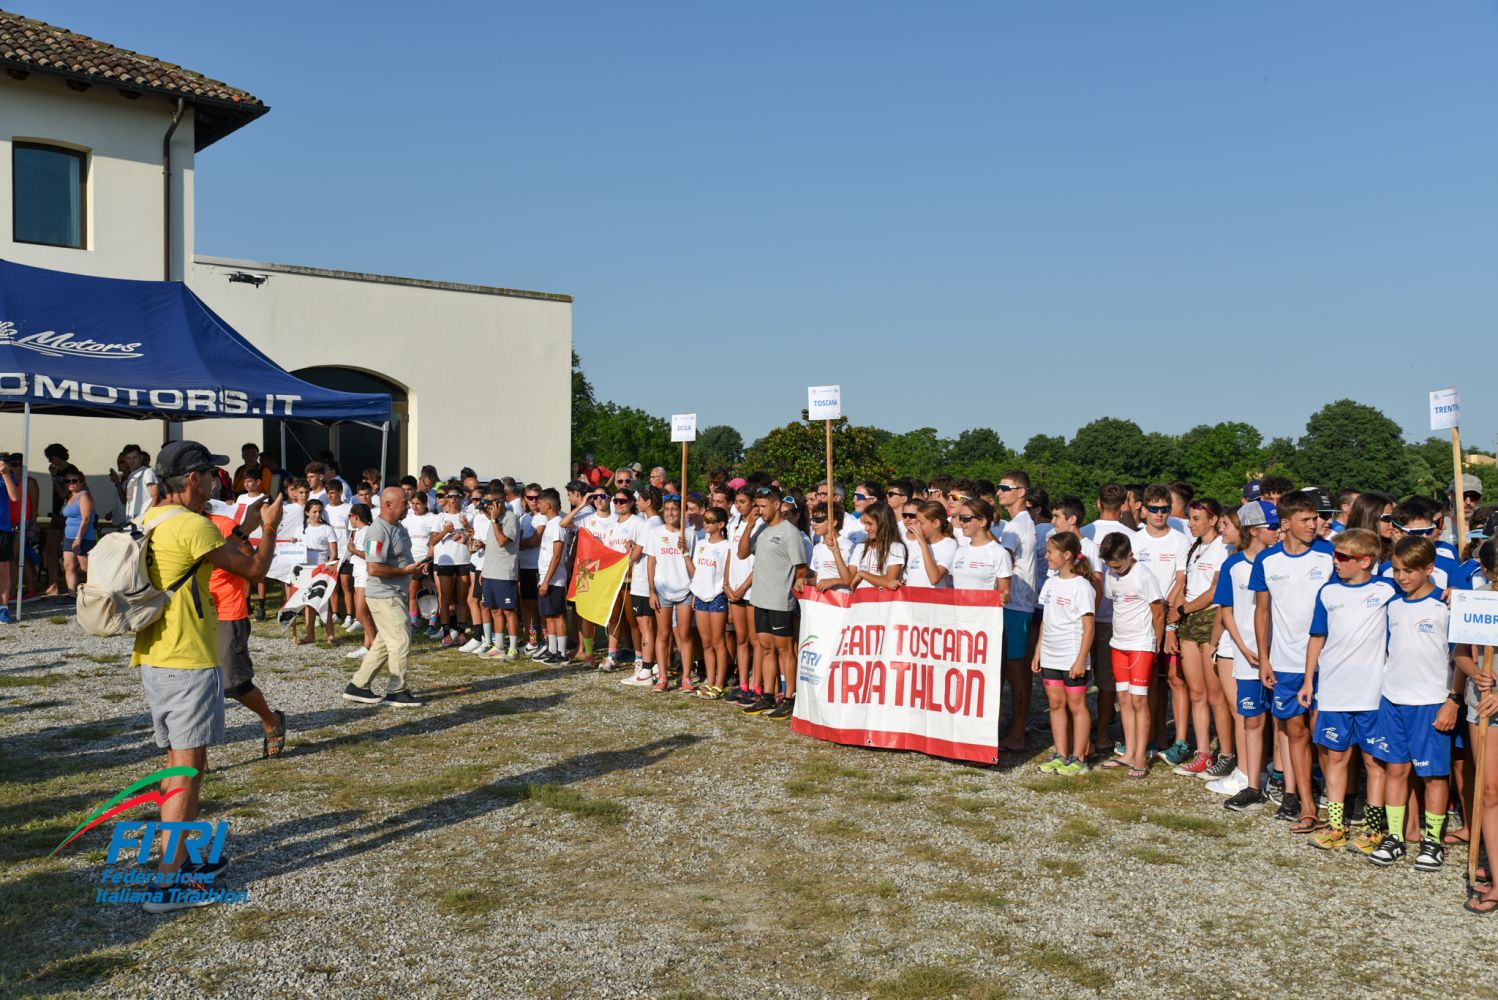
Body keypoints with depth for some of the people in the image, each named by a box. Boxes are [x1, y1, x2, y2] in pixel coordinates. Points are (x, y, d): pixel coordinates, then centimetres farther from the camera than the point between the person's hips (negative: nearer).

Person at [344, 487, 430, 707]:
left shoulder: (398, 527, 12)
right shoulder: (378, 531, -20)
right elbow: (374, 568, -28)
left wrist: (415, 568, 7)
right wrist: (406, 571, -20)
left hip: (395, 594, 10)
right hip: (383, 596, -10)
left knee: (384, 643, 14)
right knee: (400, 641, -6)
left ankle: (358, 687, 22)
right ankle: (397, 692, 5)